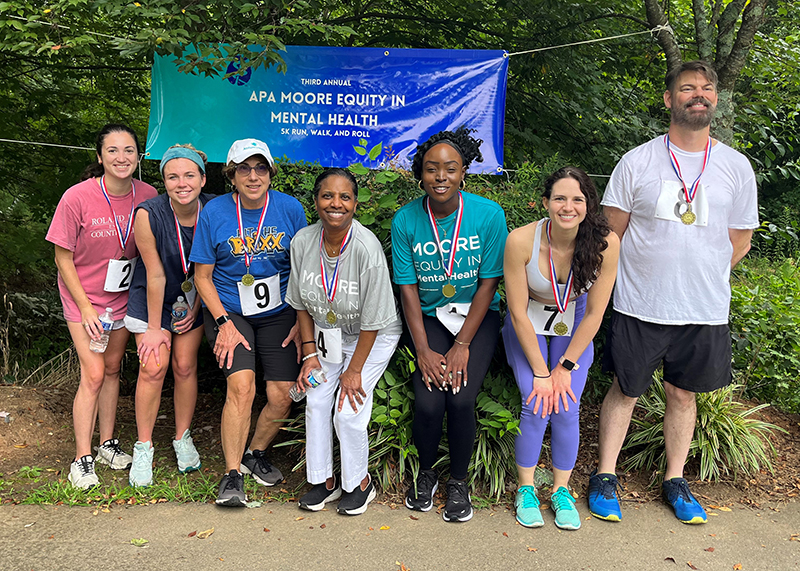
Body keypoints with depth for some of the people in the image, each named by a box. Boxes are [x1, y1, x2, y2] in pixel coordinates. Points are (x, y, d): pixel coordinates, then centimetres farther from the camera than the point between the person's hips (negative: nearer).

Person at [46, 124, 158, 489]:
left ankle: (108, 444, 28)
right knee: (93, 374, -8)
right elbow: (63, 258, -12)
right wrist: (86, 307, -14)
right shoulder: (77, 198, -21)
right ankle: (82, 459, 5)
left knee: (112, 368, 14)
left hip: (124, 294, 4)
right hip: (84, 295, -3)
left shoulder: (147, 196, -11)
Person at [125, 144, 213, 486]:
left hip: (193, 297, 2)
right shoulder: (148, 215, -27)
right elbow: (155, 274, -20)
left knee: (185, 367, 5)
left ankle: (183, 438, 25)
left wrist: (196, 310, -2)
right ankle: (143, 447, 9)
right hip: (153, 297, -2)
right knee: (153, 367, -8)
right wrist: (154, 328, -13)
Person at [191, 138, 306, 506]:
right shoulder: (214, 212, -7)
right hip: (228, 311, -2)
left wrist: (301, 321, -1)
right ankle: (232, 475, -5)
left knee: (283, 396, -3)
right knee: (241, 386, -20)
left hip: (279, 313, 2)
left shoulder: (290, 209, -4)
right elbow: (202, 276, -1)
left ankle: (255, 454, 25)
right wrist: (224, 322, -12)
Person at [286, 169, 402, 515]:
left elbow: (372, 321, -22)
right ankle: (323, 480, 19)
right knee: (316, 401, -1)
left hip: (373, 337, -5)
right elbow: (302, 304, 0)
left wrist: (354, 370, -16)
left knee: (348, 409, -10)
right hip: (326, 335, 5)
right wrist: (310, 354, -4)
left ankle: (359, 483, 14)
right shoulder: (302, 241, -14)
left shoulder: (367, 248, -29)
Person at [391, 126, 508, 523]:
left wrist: (462, 346, -14)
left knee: (461, 399, -19)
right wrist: (423, 350, -12)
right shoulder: (405, 220, -8)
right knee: (428, 402, -17)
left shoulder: (489, 215, -12)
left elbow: (488, 284, -9)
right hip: (429, 317, 1)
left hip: (477, 315, -1)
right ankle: (426, 473, 15)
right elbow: (408, 288, -5)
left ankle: (459, 482, 10)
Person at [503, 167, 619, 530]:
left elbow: (594, 314, -13)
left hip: (574, 327, 1)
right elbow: (518, 313, -18)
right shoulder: (521, 241, -27)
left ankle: (561, 491, 12)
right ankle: (526, 489, 8)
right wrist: (540, 373, -16)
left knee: (567, 407, -11)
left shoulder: (605, 243, -23)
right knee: (536, 404, -14)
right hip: (529, 325, -1)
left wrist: (565, 367, -12)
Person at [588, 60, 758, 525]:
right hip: (640, 307, -1)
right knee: (625, 390, 8)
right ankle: (605, 476, 23)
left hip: (705, 311, 2)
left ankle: (675, 481, 30)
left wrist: (700, 278, 7)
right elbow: (613, 233, 1)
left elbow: (739, 242, 10)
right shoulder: (637, 162, -2)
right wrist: (646, 278, 1)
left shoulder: (736, 167, 3)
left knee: (683, 394, 13)